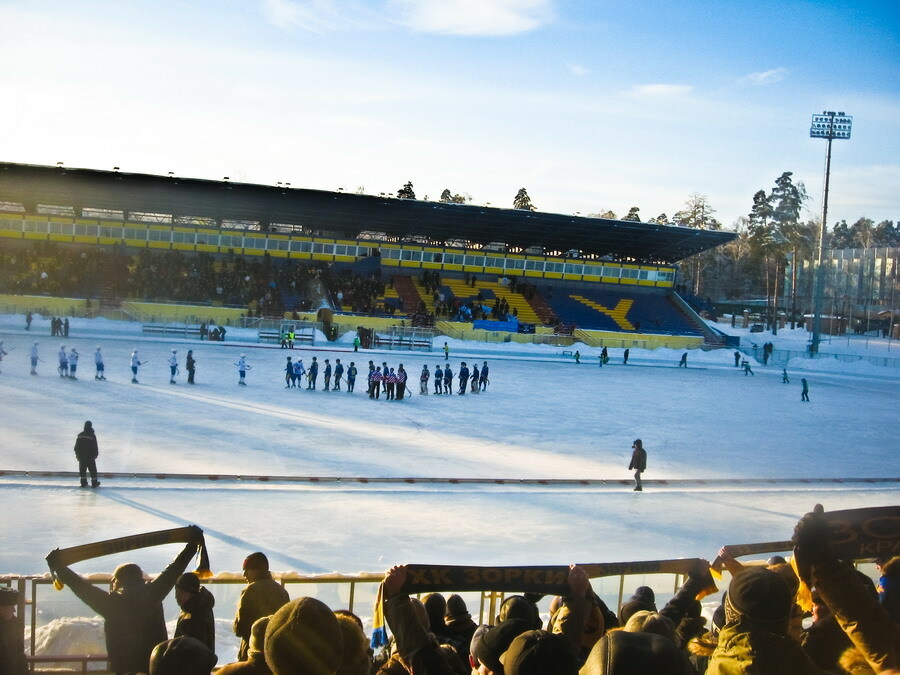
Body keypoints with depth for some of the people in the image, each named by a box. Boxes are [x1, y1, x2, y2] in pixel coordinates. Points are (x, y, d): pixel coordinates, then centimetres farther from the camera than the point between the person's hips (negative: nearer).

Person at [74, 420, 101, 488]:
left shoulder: (79, 435, 1)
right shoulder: (92, 436, -13)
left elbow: (76, 447, 7)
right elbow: (95, 447, -10)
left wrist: (77, 454, 17)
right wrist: (96, 454, 3)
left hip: (81, 456, 4)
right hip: (90, 456, -4)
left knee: (82, 470, 12)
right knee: (93, 470, 6)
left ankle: (83, 483, 15)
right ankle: (94, 483, 10)